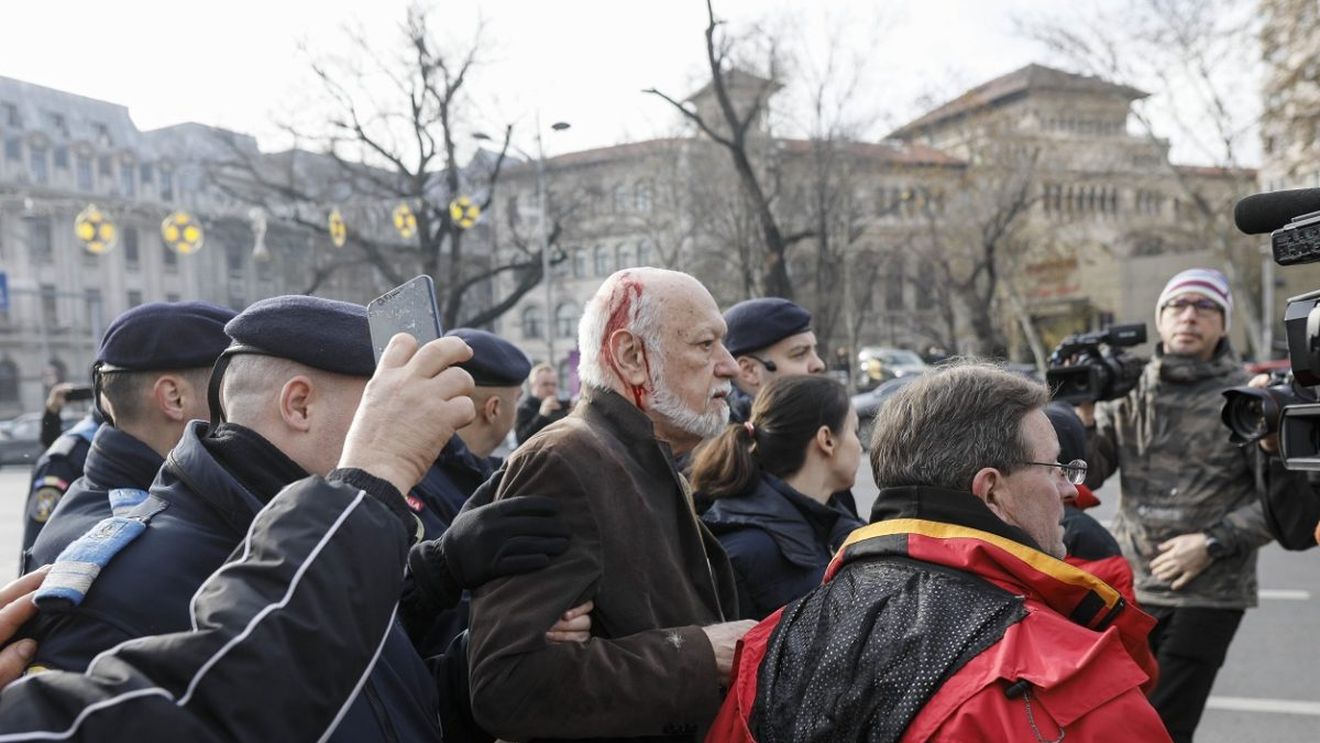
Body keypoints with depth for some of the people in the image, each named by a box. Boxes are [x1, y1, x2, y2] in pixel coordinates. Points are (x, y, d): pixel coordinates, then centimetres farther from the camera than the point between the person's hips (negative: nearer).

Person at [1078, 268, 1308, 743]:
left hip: (1209, 596, -4)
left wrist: (1214, 544, -14)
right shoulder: (1128, 390, 4)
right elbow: (1083, 479, 0)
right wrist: (1084, 415, -15)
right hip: (1129, 588, 4)